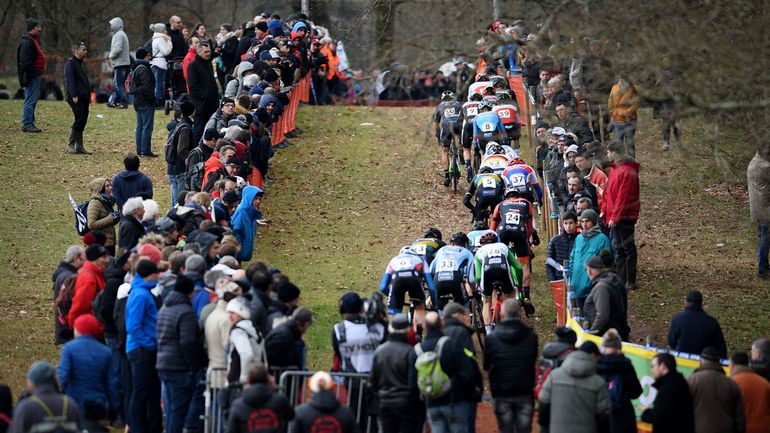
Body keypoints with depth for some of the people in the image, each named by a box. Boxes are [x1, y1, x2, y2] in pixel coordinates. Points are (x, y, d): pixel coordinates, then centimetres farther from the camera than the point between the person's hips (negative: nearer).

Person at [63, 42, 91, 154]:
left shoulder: (80, 64, 22)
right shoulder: (70, 63, -7)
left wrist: (89, 95, 17)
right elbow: (69, 80, -15)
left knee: (82, 122, 7)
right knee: (79, 120, -13)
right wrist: (74, 95, -22)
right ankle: (70, 145, -7)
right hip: (76, 98, -9)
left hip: (83, 98, 9)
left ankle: (79, 146, 10)